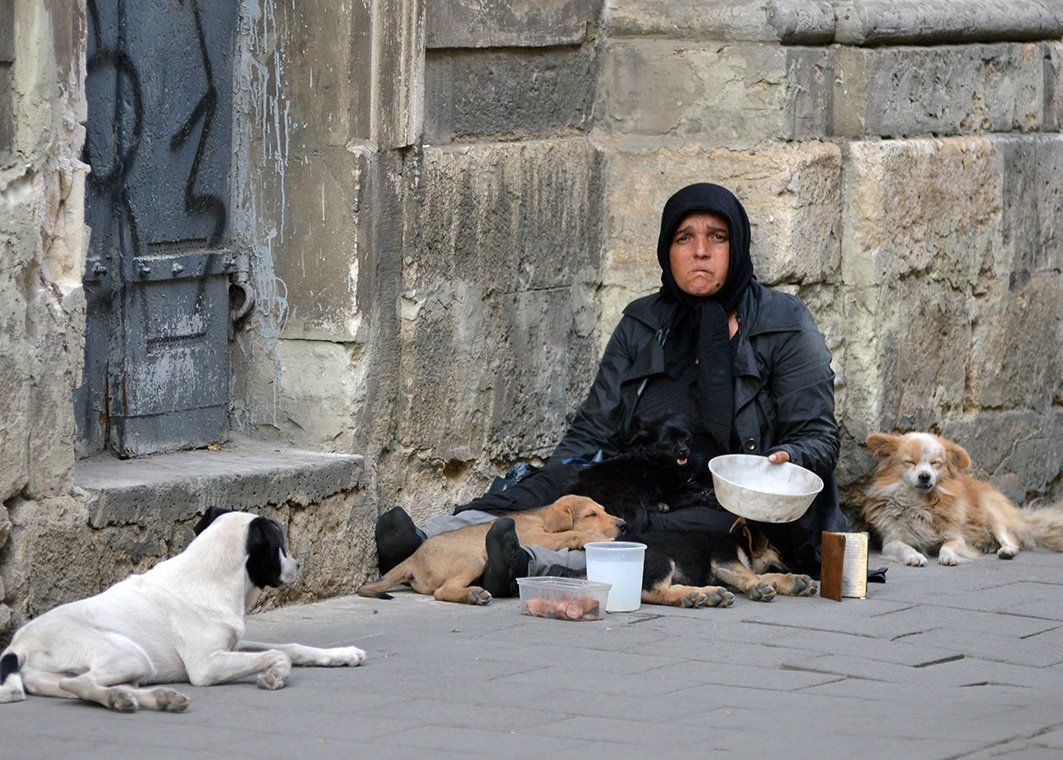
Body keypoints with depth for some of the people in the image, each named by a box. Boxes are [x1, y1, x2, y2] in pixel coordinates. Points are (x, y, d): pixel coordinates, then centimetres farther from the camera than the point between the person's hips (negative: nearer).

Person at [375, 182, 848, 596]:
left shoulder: (785, 326, 5)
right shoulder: (643, 325, 16)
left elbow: (817, 437, 1)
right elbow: (593, 430, 11)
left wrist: (785, 462, -24)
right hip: (644, 492, 4)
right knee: (559, 483, -25)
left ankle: (533, 566, -61)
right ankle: (425, 542, -45)